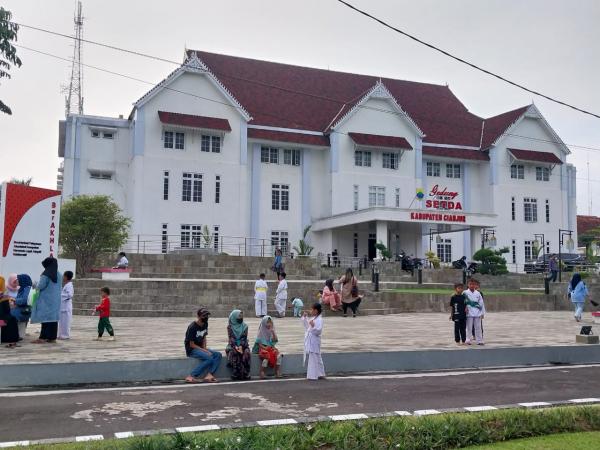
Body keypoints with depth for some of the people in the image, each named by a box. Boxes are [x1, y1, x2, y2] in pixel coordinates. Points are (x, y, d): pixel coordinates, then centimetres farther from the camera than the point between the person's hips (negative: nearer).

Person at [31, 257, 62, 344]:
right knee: (53, 317, 7)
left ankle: (43, 337, -8)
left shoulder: (46, 274, -13)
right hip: (55, 300, 6)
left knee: (45, 317, -5)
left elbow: (40, 286, -13)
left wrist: (36, 284, 7)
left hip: (46, 299, -6)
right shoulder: (59, 275, 7)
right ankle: (52, 337, 9)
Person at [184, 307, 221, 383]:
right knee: (209, 358, -29)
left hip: (201, 348, 8)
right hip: (191, 349, -8)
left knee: (218, 355, -12)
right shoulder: (192, 327, -18)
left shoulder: (205, 324, 5)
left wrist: (205, 348, -3)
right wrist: (204, 351, -18)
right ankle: (191, 376, -25)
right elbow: (192, 345, -16)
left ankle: (209, 375, -26)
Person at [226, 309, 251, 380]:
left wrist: (241, 346, -22)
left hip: (243, 345, 1)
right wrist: (236, 347, -24)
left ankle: (245, 374, -27)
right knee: (234, 353, -34)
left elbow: (244, 338, -3)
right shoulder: (230, 327, 2)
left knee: (246, 352, -31)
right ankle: (235, 374, -30)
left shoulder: (244, 326, 6)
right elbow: (231, 338, -8)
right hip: (233, 345, -1)